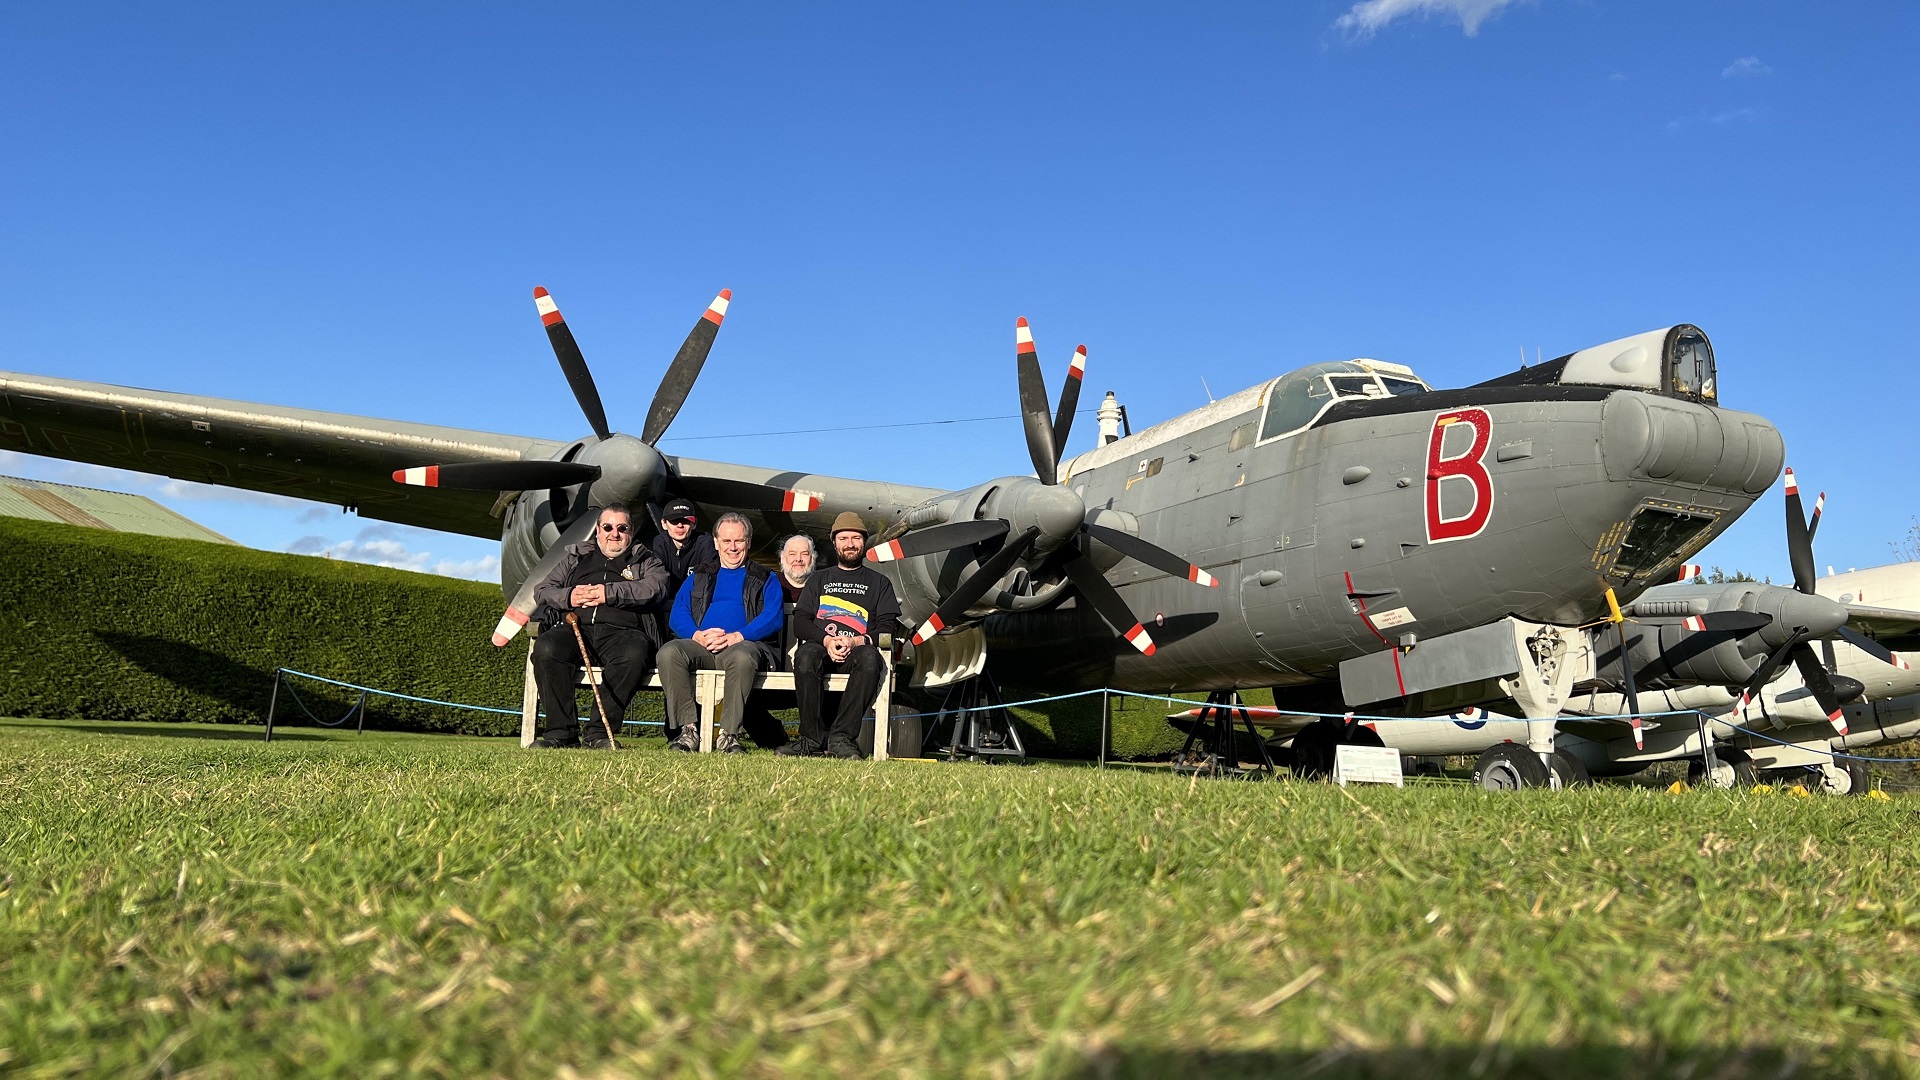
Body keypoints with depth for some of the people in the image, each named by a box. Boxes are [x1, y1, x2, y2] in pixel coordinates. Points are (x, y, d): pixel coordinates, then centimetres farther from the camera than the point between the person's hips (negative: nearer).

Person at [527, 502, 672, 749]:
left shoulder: (646, 561, 22)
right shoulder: (576, 556, 30)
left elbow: (656, 588, -1)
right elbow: (542, 590, 22)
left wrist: (610, 593, -12)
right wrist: (568, 597, -1)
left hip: (622, 631, -2)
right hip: (576, 627, 2)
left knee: (635, 653, -37)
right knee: (546, 648, -31)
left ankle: (598, 732, -32)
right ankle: (562, 732, -27)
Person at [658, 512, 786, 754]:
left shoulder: (765, 578, 19)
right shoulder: (699, 576, 27)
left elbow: (773, 618, 1)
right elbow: (678, 615, 13)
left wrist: (736, 637, -15)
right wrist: (697, 635, -10)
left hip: (744, 644, -3)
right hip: (700, 645, 3)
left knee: (743, 657, -39)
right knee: (668, 652, -29)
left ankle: (728, 734, -31)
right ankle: (689, 729, -26)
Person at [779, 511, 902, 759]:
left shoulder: (879, 582, 24)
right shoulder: (819, 579, 28)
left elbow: (888, 627, 9)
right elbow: (800, 622, 13)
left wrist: (856, 641, -10)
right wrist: (826, 639, -8)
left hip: (857, 650, -1)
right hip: (820, 647, 1)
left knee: (870, 657, -38)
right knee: (806, 655, -36)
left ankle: (842, 737, -35)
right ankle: (812, 738, -30)